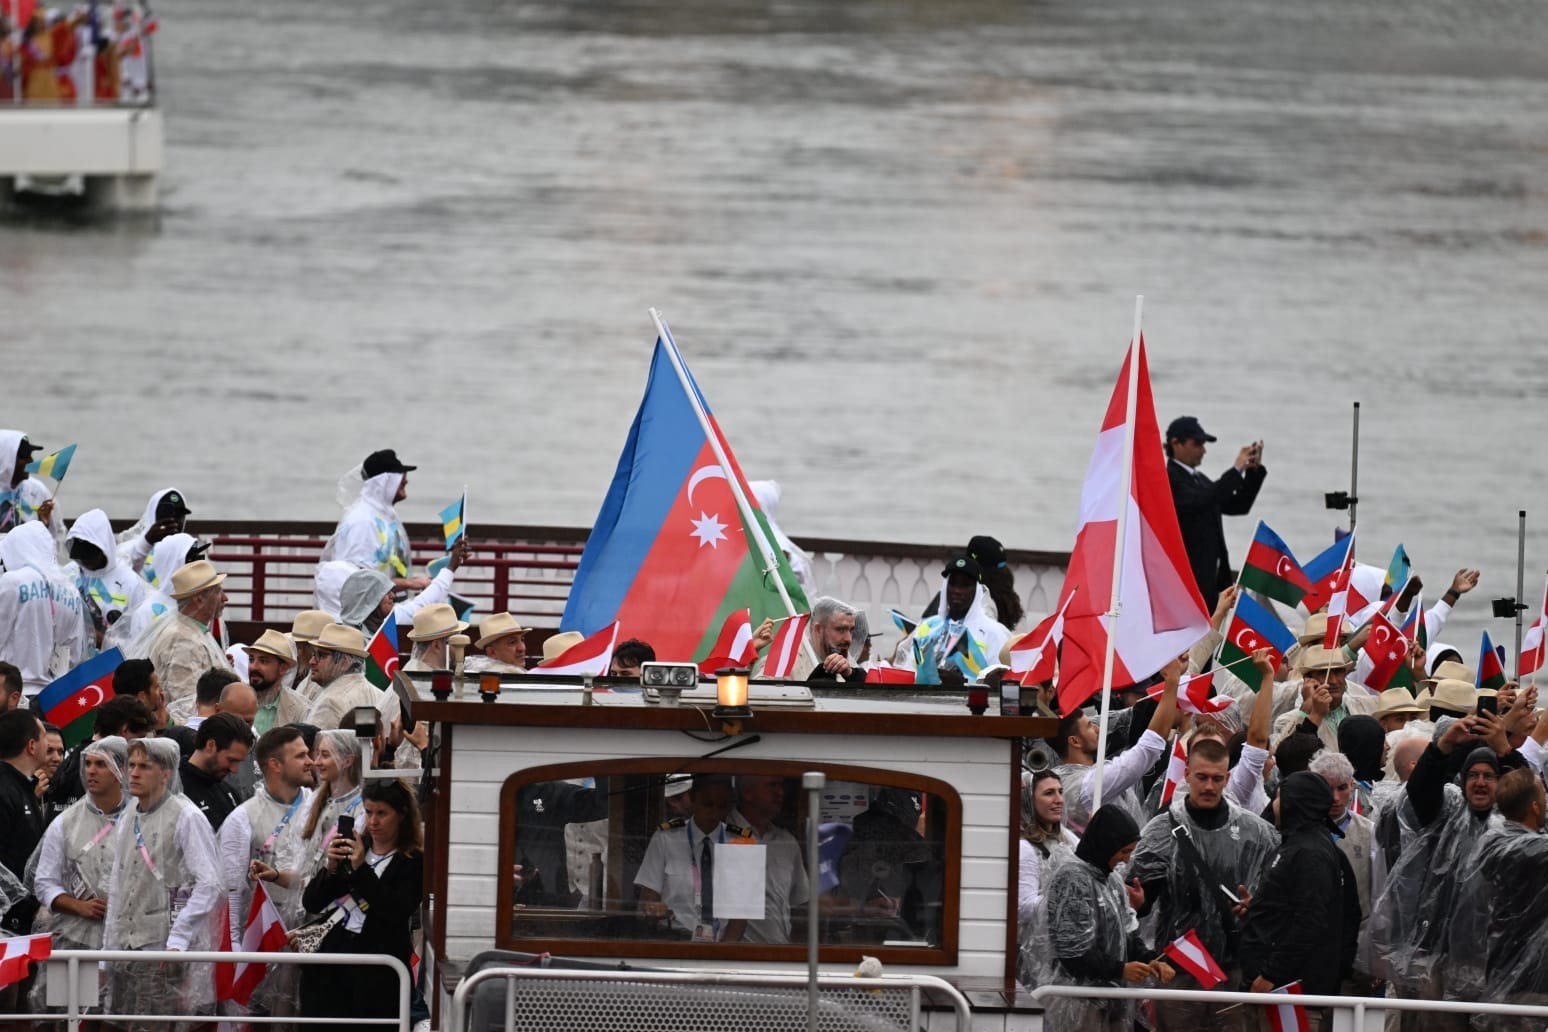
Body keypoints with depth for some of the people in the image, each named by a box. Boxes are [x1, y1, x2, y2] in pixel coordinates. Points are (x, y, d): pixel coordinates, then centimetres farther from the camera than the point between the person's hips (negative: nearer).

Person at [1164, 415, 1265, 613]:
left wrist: (1254, 470, 8)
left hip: (1210, 577, 9)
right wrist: (1236, 470, -22)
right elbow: (1198, 502, -26)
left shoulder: (1199, 480, 19)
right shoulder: (1169, 479, -10)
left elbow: (1237, 506, 20)